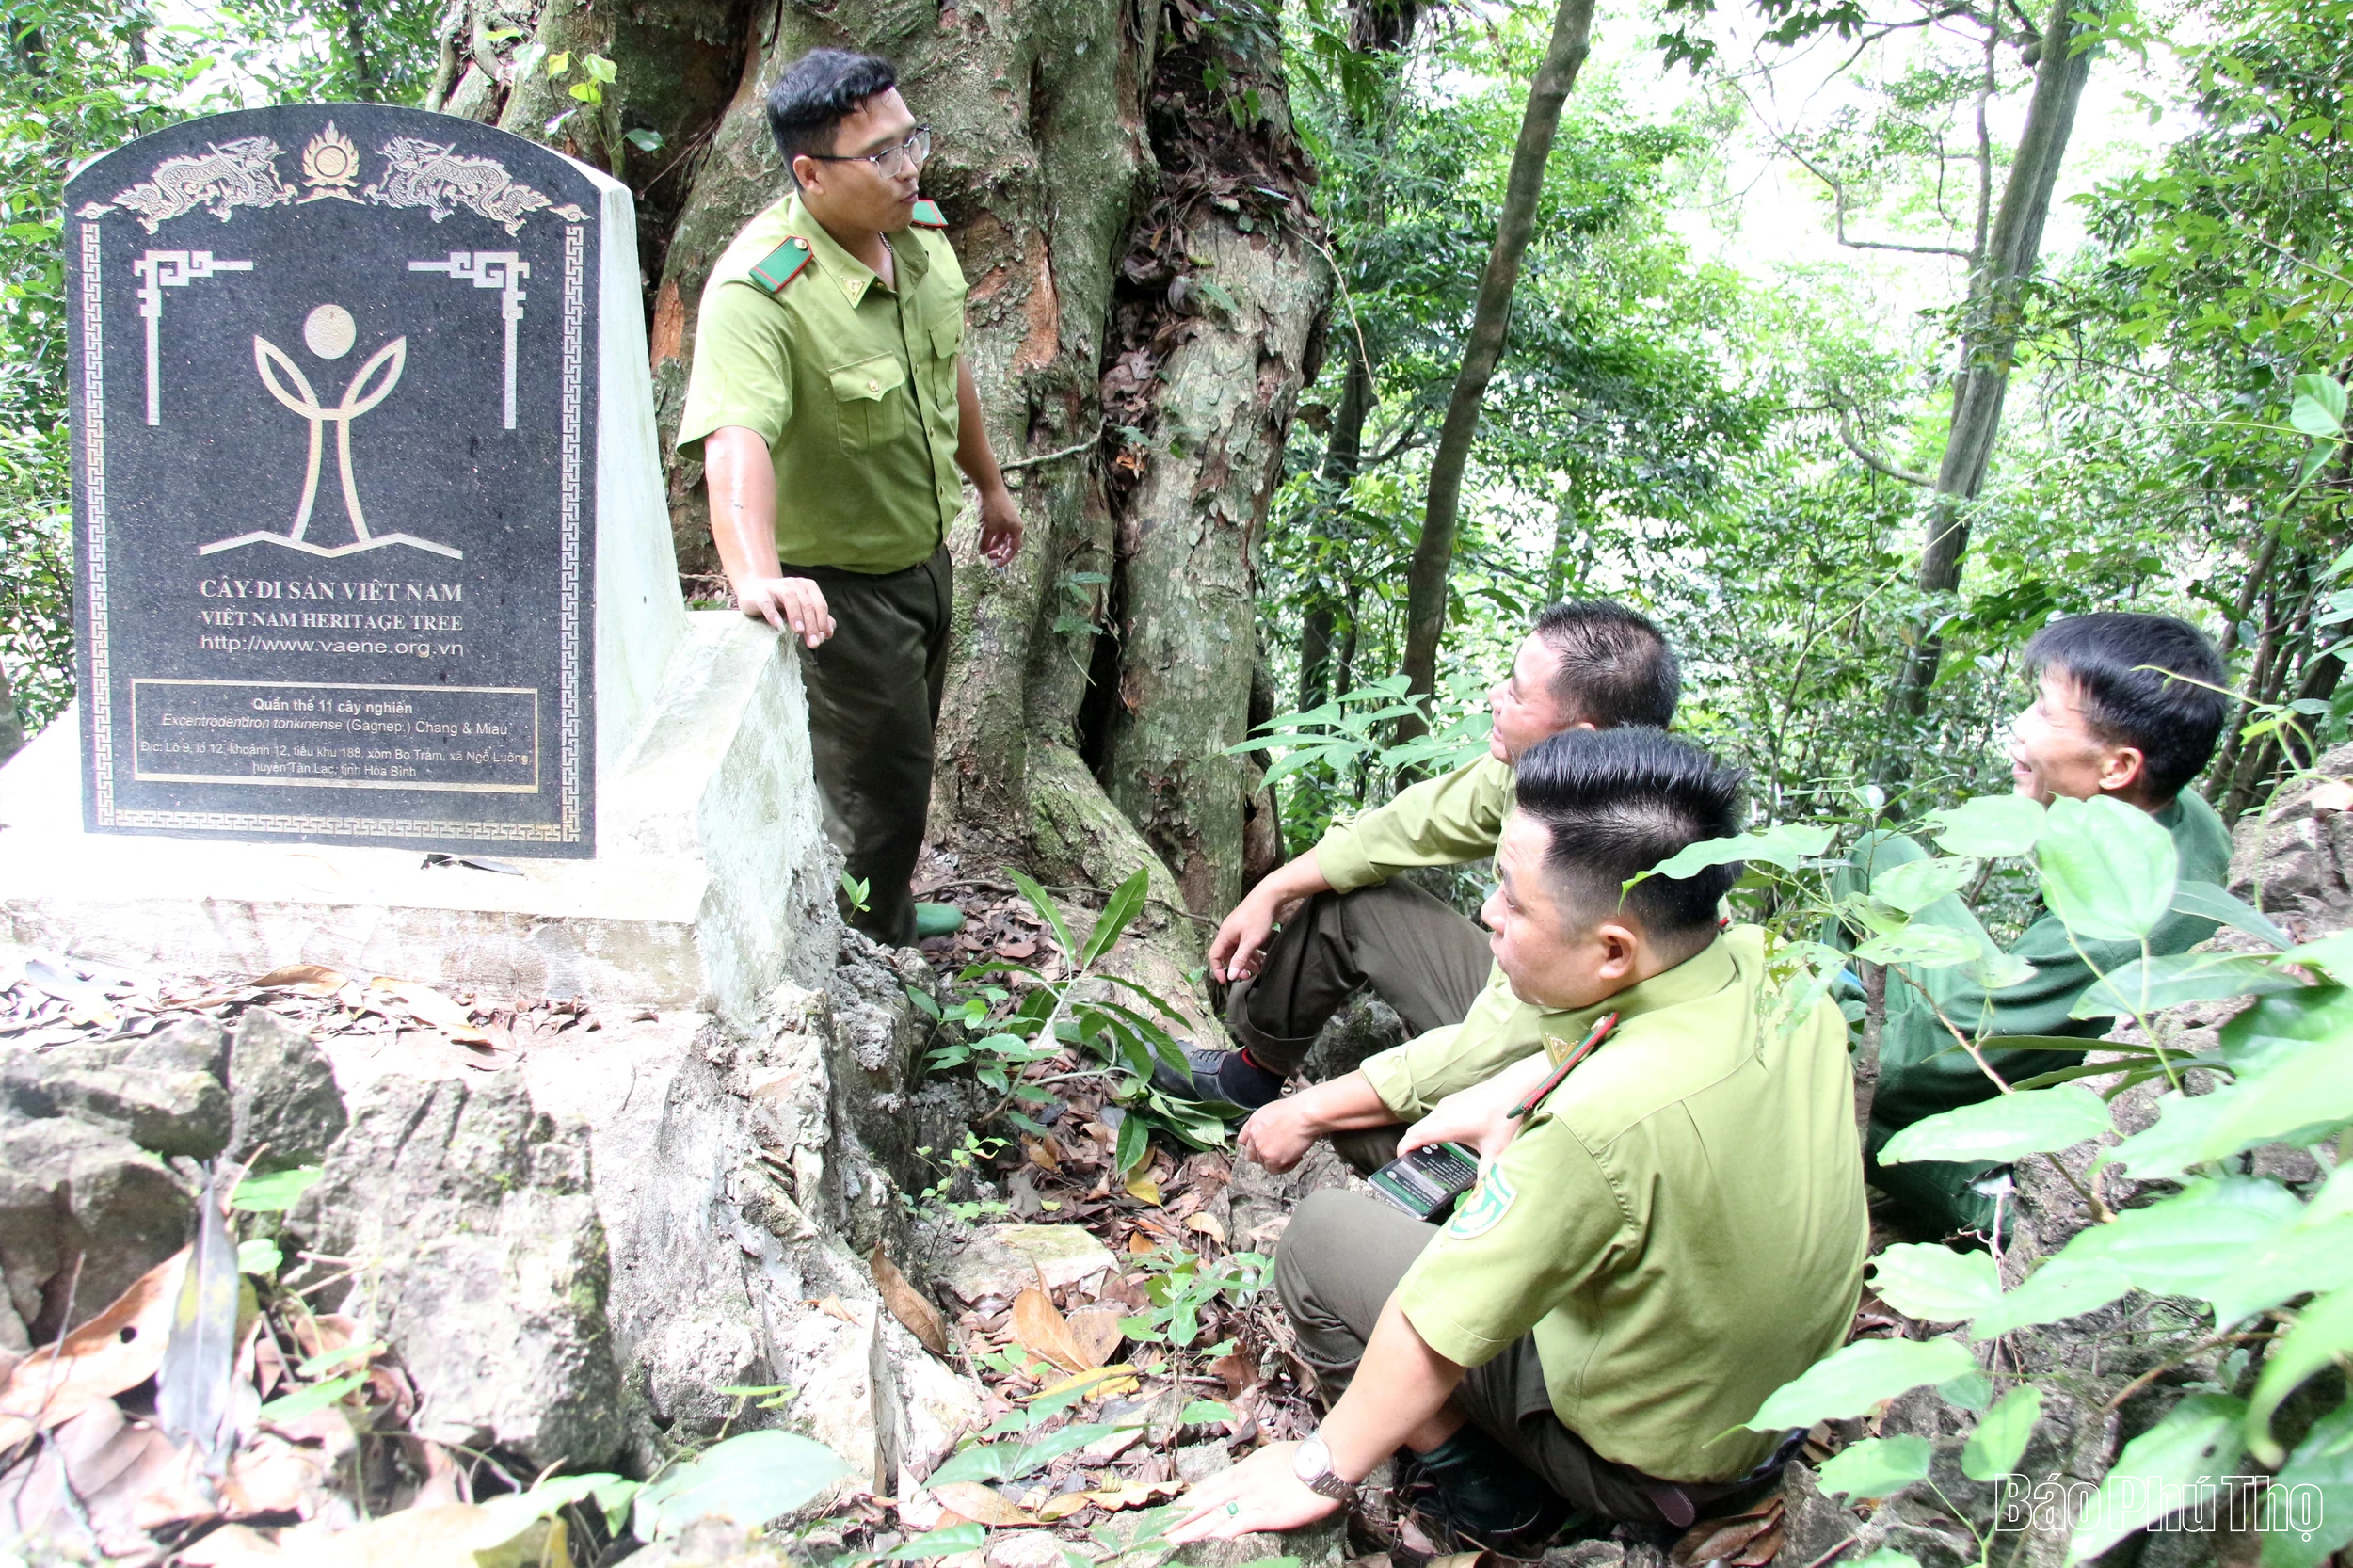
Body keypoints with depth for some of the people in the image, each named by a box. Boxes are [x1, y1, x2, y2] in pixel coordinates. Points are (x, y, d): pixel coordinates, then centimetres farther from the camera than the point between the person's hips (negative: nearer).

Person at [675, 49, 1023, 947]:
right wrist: (756, 576, -62)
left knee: (906, 754, 26)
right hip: (836, 587, -8)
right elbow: (734, 438, -46)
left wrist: (988, 482, 22)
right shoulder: (758, 292, -31)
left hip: (926, 556, 8)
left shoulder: (923, 235, -4)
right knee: (876, 793, 4)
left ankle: (889, 915, 50)